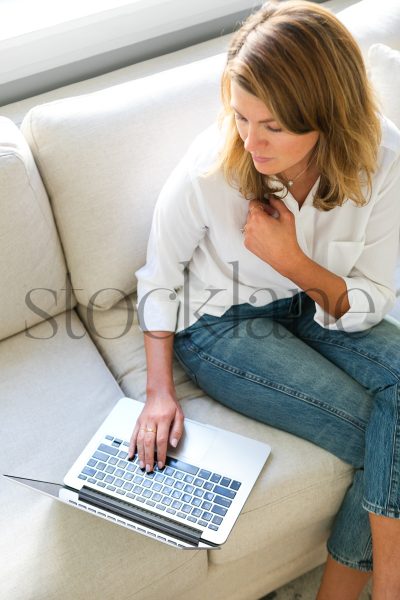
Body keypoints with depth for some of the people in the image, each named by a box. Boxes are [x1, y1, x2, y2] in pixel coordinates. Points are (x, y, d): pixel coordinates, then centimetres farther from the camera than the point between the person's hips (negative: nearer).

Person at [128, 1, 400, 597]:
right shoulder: (208, 171, -26)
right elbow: (160, 280, -7)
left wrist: (293, 261, -29)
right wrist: (159, 392, -12)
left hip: (316, 307, 4)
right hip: (221, 325, -4)